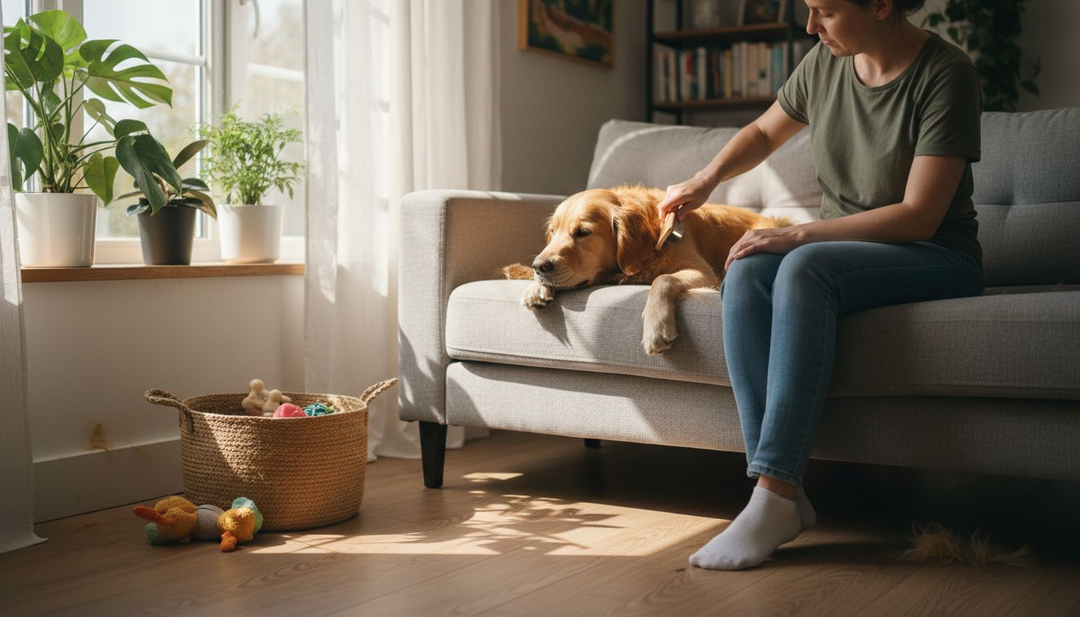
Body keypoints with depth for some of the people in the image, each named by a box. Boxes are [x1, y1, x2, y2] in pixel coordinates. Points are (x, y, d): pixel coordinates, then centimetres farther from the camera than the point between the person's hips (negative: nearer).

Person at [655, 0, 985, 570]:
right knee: (745, 274, -27)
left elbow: (919, 216, -20)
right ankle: (784, 497, -34)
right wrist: (706, 179, 6)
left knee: (804, 268, -36)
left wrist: (797, 235, -23)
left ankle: (774, 495, -39)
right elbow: (764, 131, 23)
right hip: (840, 251, 6)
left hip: (937, 259, -5)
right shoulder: (824, 63, 4)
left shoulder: (946, 74, -15)